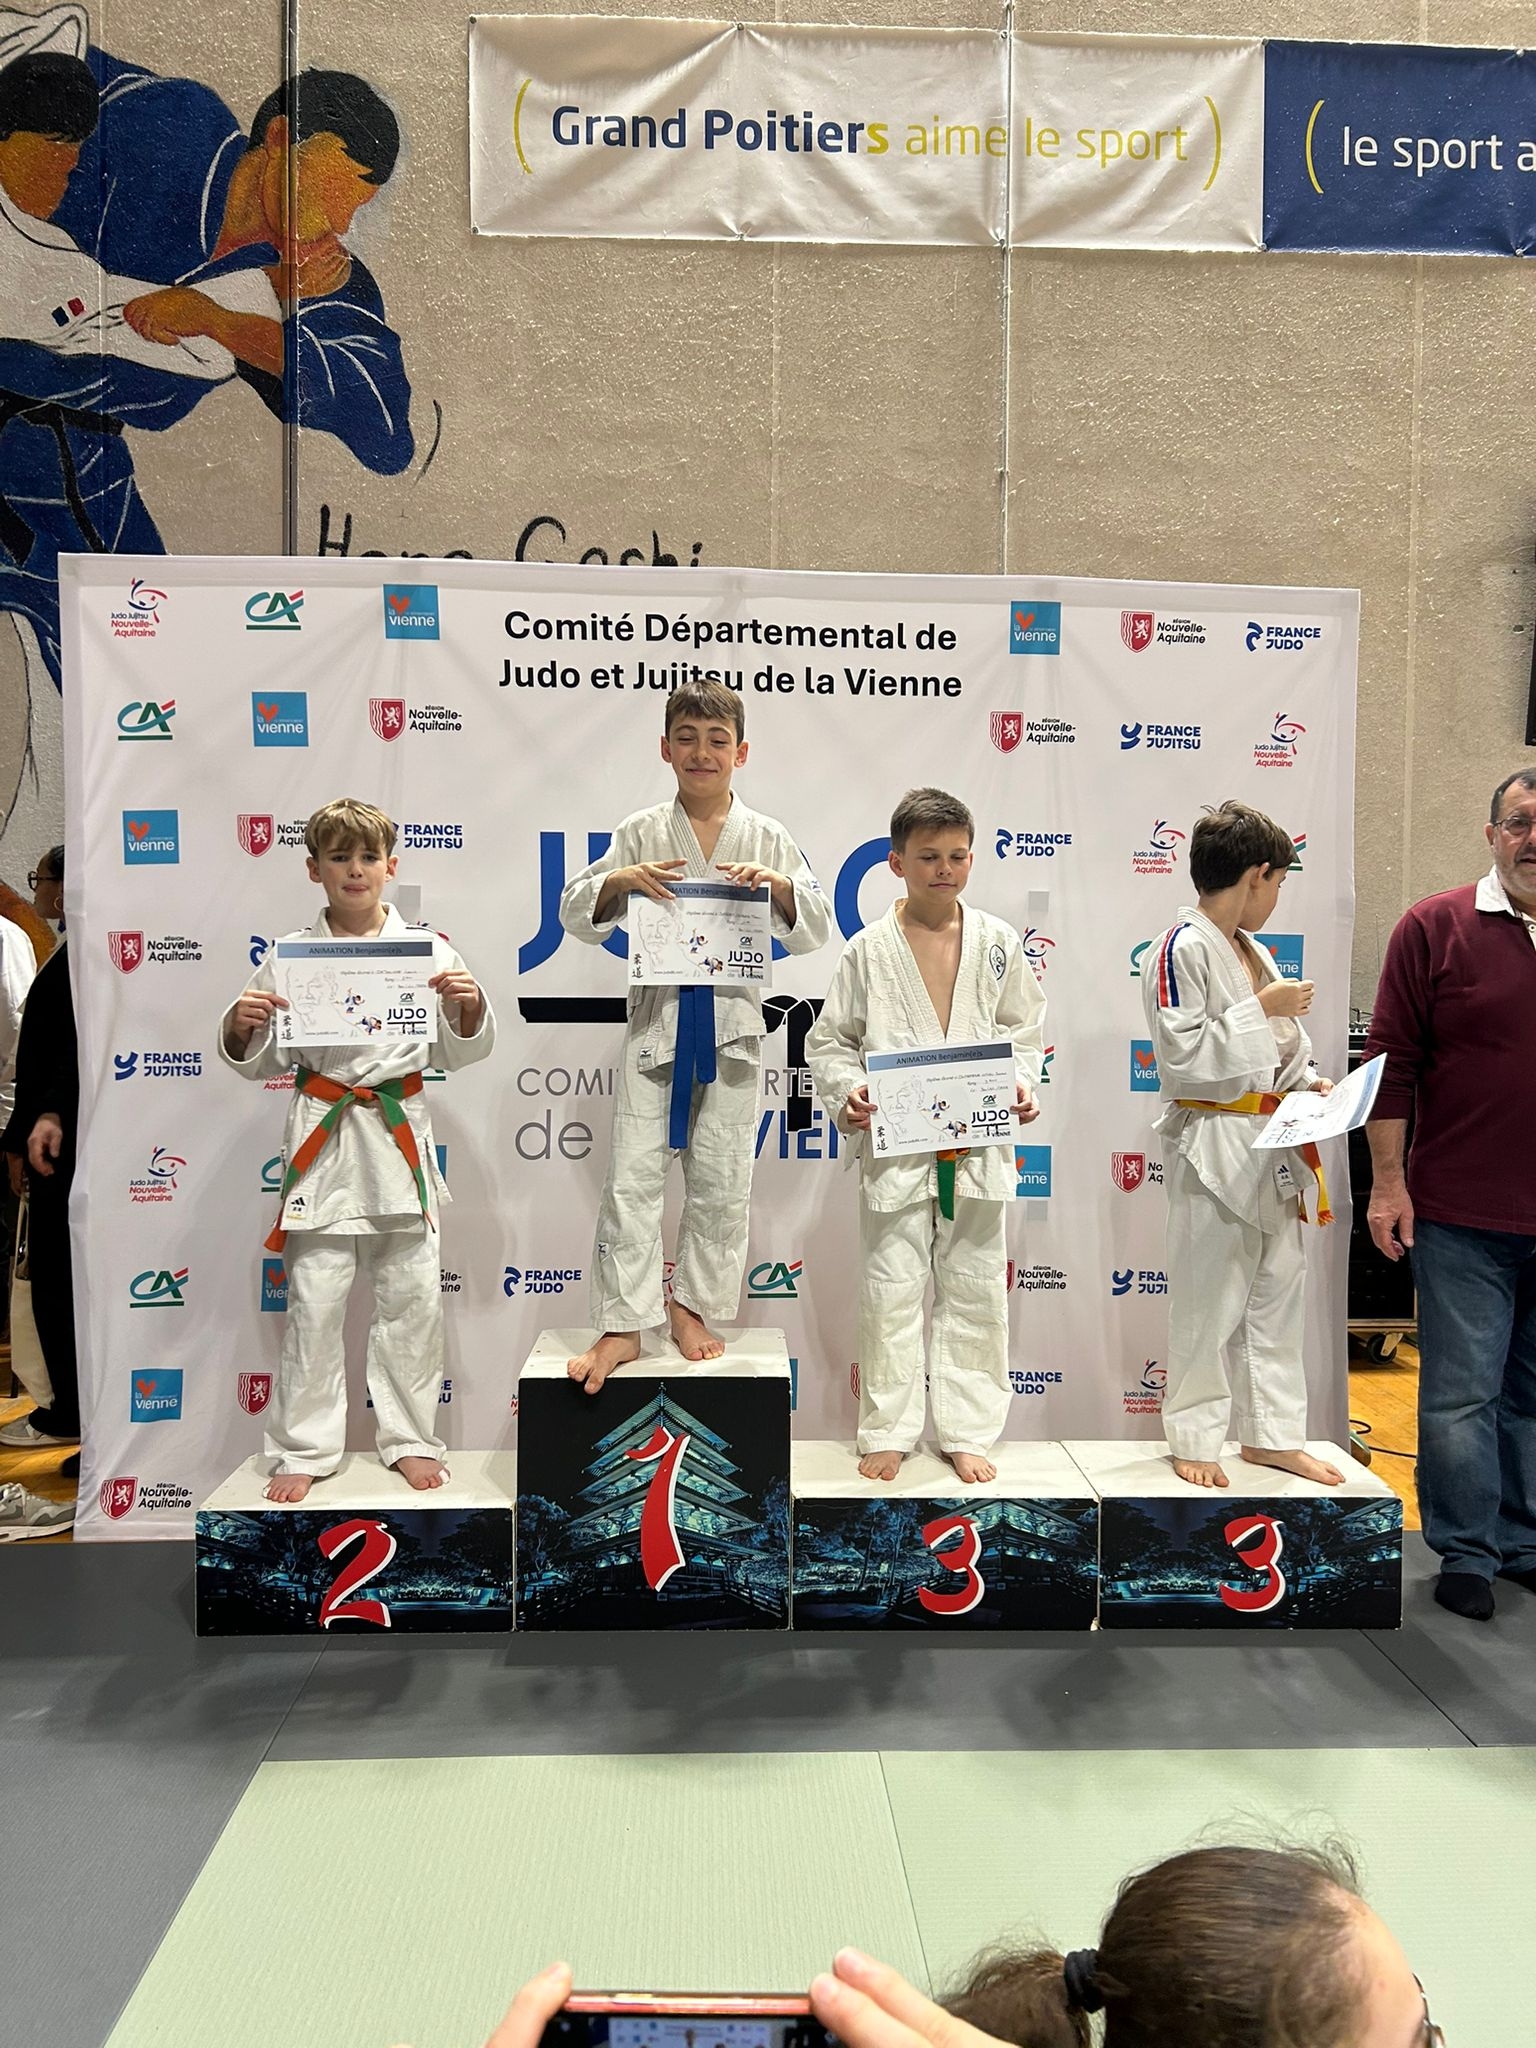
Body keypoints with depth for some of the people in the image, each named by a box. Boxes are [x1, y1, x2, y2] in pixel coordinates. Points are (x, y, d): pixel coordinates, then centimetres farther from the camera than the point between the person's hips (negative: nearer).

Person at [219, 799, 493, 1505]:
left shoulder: (427, 949, 3)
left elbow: (461, 1052, 6)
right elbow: (261, 1063, 7)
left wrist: (470, 1006, -12)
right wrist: (240, 1027, -13)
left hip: (400, 1136, 1)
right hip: (323, 1137, 0)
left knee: (412, 1299, 7)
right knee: (314, 1303, 4)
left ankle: (409, 1439, 23)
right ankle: (304, 1451, 19)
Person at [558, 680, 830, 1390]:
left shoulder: (766, 837, 4)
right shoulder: (641, 833, 4)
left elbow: (815, 930, 2)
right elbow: (576, 913, 4)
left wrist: (778, 885, -17)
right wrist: (618, 881, -15)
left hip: (732, 1024, 1)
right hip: (656, 1019, 0)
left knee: (720, 1181, 8)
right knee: (632, 1176, -2)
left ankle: (693, 1306, 26)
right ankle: (621, 1325, 8)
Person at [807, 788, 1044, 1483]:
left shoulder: (998, 942, 4)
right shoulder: (869, 949, -2)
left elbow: (1024, 1027, 13)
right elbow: (829, 1039, 3)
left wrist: (1022, 1082, -5)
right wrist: (846, 1092, -14)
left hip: (979, 1145, 2)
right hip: (895, 1145, -2)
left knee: (974, 1288, 9)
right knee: (891, 1289, 5)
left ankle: (967, 1432, 24)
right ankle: (887, 1432, 21)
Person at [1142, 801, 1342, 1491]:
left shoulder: (1251, 950, 13)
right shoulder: (1183, 948, -14)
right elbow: (1182, 1056, -21)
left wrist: (1307, 1083, 4)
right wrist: (1263, 1009, -19)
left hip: (1272, 1146, 9)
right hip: (1213, 1147, -9)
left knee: (1279, 1291, 15)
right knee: (1208, 1301, 2)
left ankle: (1272, 1434, 29)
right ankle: (1194, 1440, 19)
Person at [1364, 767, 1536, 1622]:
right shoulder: (1436, 927, -3)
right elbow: (1395, 1062, -4)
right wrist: (1388, 1181, -7)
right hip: (1463, 1211, -3)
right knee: (1462, 1390, 5)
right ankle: (1468, 1553, 20)